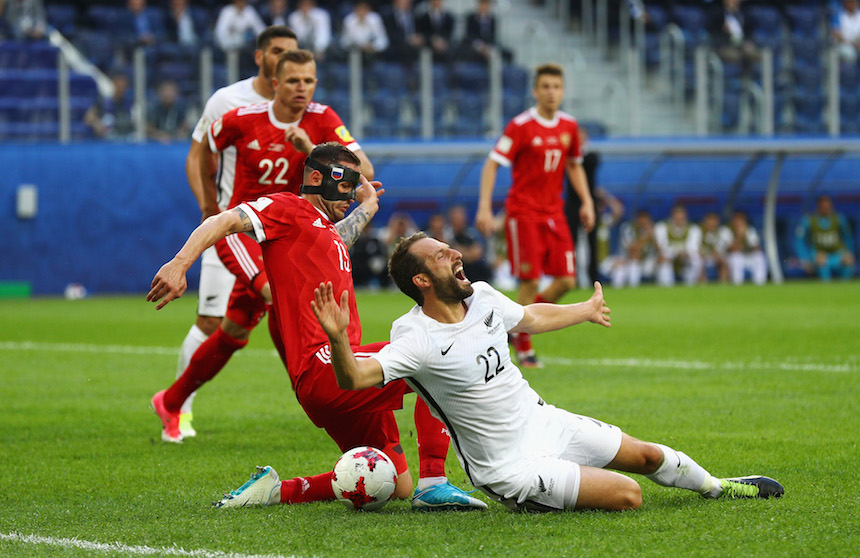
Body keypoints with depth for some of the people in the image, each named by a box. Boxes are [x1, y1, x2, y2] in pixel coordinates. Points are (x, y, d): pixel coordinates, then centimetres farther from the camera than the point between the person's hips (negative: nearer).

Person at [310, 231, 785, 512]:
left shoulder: (481, 296, -2)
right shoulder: (416, 338, -25)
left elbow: (530, 318, 19)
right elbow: (354, 378, -38)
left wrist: (586, 310, 36)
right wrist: (337, 337, -58)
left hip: (543, 422, 8)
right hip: (509, 466, -8)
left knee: (648, 456, 17)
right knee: (627, 496, -16)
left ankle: (715, 486, 47)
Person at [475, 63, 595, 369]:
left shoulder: (569, 126, 7)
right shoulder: (521, 126, -10)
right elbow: (492, 164, -11)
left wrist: (586, 201, 12)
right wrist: (485, 207, -19)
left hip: (554, 212, 6)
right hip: (523, 211, -5)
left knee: (566, 280, -3)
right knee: (530, 280, -9)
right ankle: (524, 347, 7)